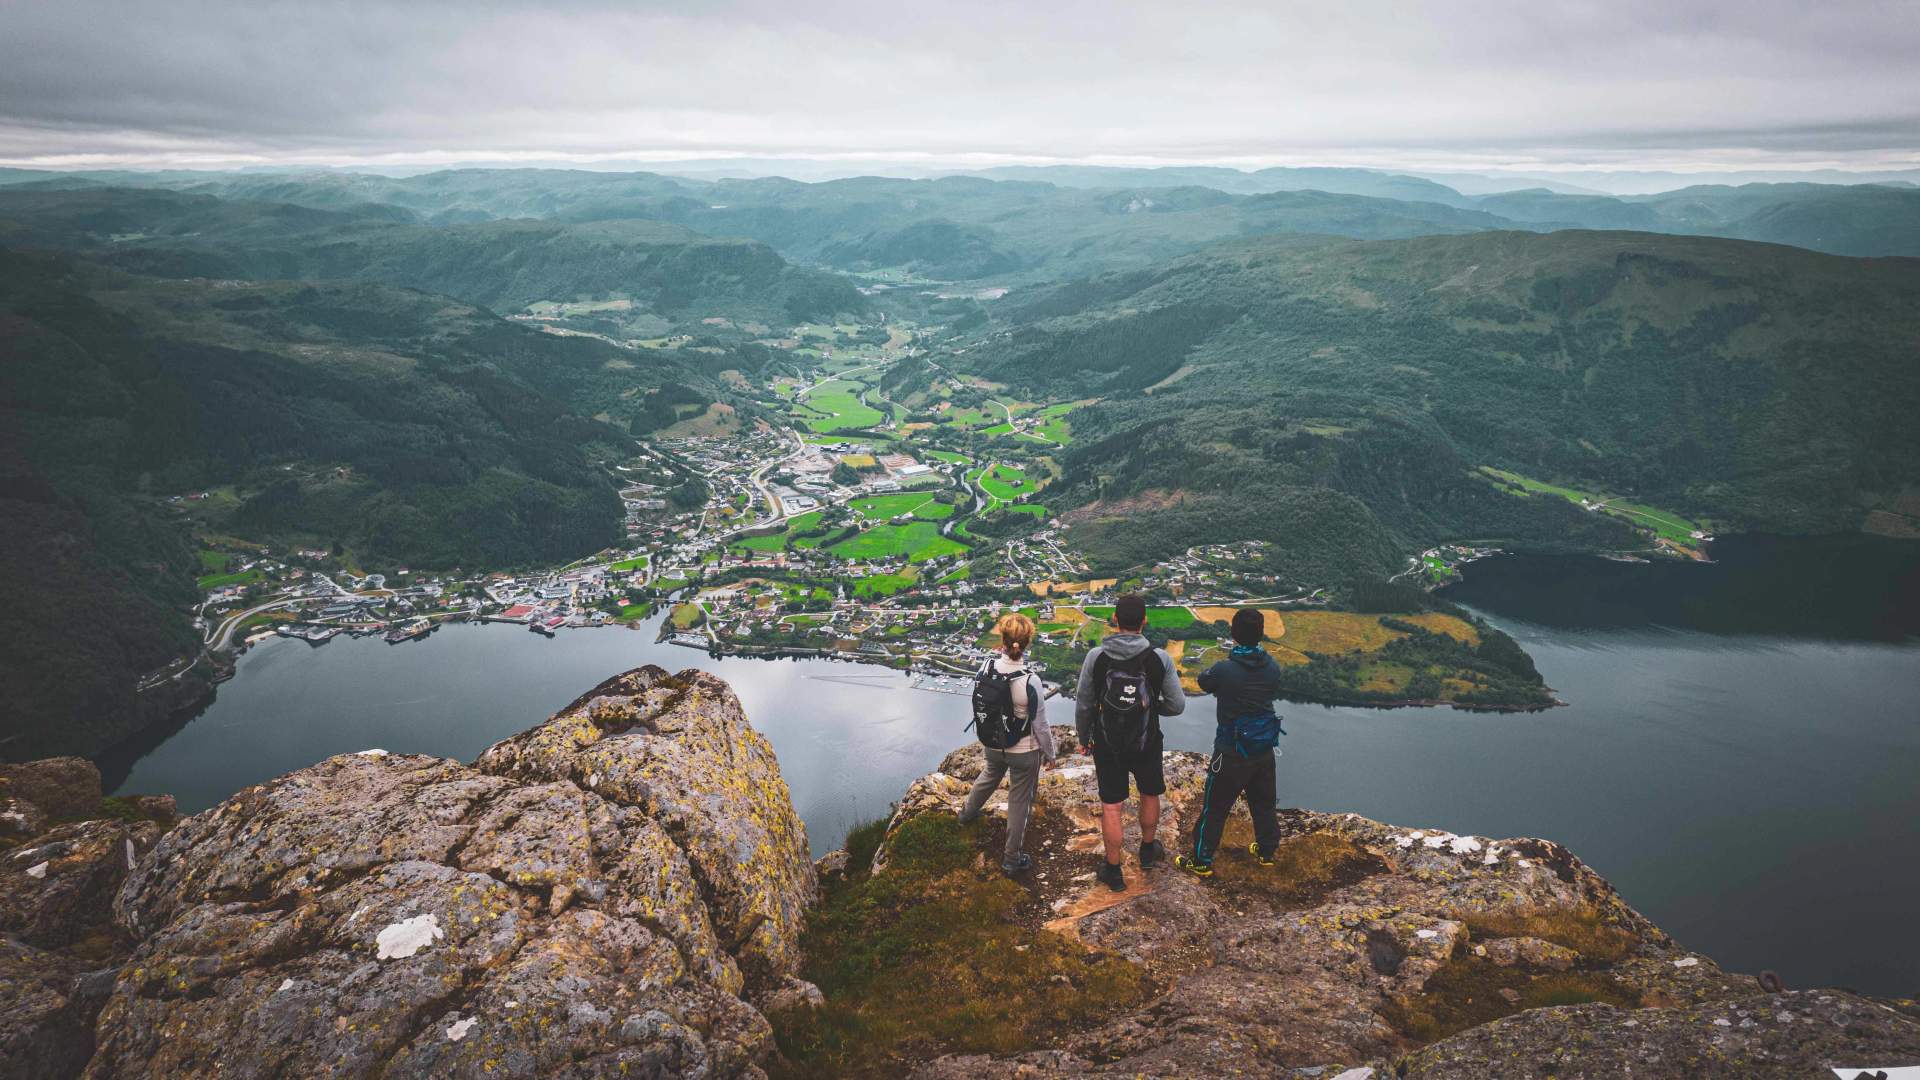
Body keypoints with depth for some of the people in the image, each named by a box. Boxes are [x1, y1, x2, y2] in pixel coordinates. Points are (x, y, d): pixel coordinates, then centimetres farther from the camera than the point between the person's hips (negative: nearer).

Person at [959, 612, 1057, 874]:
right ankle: (1012, 858, 28)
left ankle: (967, 813, 60)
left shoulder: (986, 668, -18)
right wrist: (1049, 754, -2)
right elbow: (1040, 725, -17)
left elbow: (978, 704, -2)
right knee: (1019, 802, 14)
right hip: (1025, 752, -5)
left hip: (993, 745, 5)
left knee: (989, 776, 35)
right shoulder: (1030, 682, -28)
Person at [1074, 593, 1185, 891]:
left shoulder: (1096, 657, -15)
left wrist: (1083, 738, 9)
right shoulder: (1160, 659, -16)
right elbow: (1177, 706, -10)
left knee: (1111, 807, 11)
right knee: (1150, 794, 26)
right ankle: (1148, 850, 46)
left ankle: (1113, 871, 23)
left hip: (1107, 746, 0)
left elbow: (1083, 704, -7)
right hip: (1146, 744, 1)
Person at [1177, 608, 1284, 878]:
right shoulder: (1273, 668, -9)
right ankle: (1266, 852, 40)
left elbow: (1204, 681, -3)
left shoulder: (1224, 670, -23)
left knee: (1214, 807, 8)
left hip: (1231, 753, -5)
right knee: (1263, 802, 24)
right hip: (1264, 749, 5)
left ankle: (1202, 862, 17)